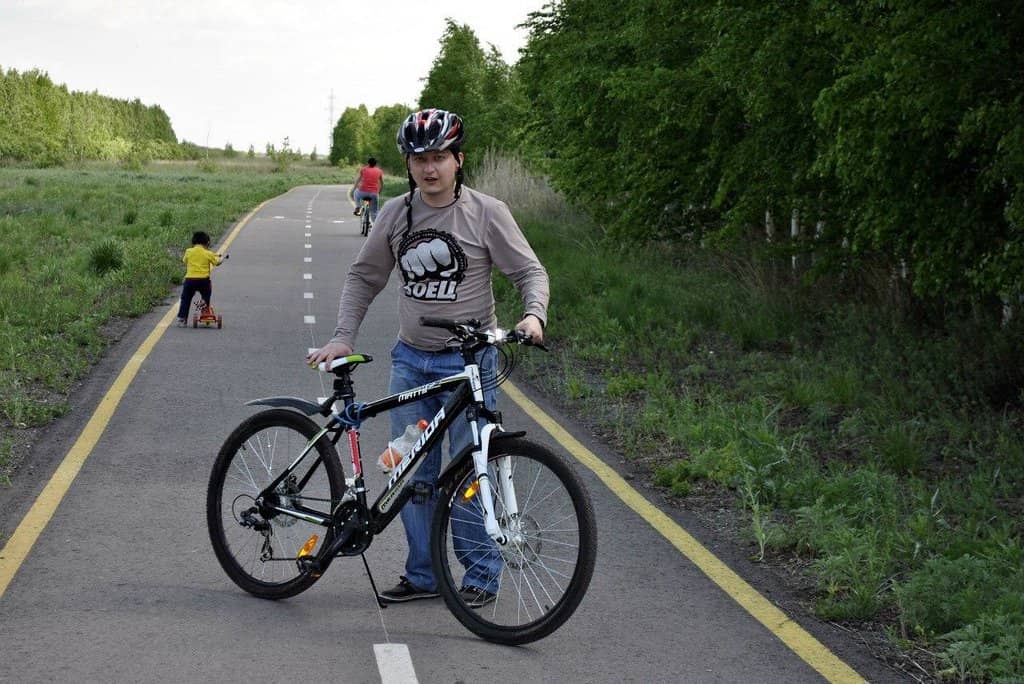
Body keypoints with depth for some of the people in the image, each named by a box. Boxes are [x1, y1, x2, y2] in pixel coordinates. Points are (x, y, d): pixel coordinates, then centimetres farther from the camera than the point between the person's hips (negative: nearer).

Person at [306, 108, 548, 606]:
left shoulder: (486, 213, -7)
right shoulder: (396, 214, 4)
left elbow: (529, 270, -3)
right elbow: (364, 278, 13)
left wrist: (533, 314, -22)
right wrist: (343, 337, 4)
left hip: (468, 360, -4)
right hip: (410, 360, 4)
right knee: (413, 473, 6)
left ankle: (482, 573, 10)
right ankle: (422, 574, 17)